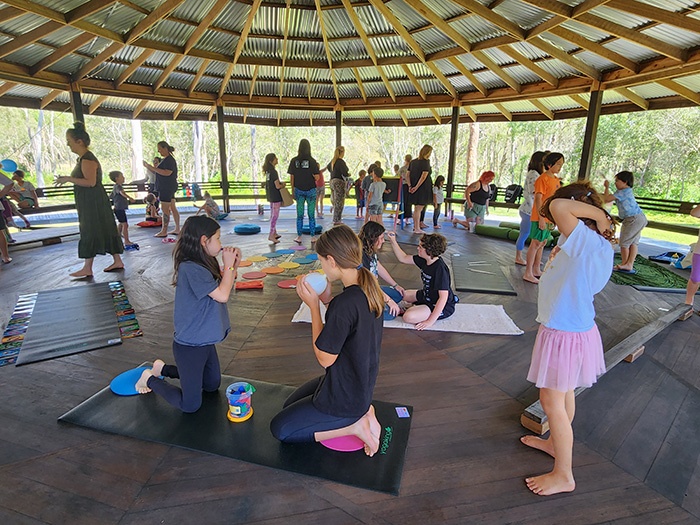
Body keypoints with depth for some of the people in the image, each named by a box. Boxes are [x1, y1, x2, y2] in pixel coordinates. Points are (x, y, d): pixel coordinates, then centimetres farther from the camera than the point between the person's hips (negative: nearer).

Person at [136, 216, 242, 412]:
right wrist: (228, 266, -16)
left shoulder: (204, 264, 3)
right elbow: (222, 296, -27)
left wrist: (233, 266, -2)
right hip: (190, 346, -9)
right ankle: (150, 379, 24)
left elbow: (223, 287, 13)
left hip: (205, 341, 9)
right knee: (190, 405, 5)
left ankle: (163, 368, 35)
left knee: (212, 385, 25)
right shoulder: (191, 268, -26)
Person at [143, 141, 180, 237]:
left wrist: (152, 168, -22)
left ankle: (164, 231, -4)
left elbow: (167, 173, -26)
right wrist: (148, 167, 9)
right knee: (173, 209, 10)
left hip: (167, 188, -10)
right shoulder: (165, 159, 18)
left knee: (165, 210, -7)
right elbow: (157, 172, 22)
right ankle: (177, 229, 14)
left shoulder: (169, 160, -13)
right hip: (166, 188, 10)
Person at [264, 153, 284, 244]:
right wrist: (283, 185, -3)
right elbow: (278, 186, -21)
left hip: (271, 196, 9)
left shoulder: (268, 171, 9)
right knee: (275, 216, -4)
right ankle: (271, 235, -2)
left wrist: (280, 183, 10)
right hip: (276, 197, -9)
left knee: (273, 215, 16)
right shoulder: (274, 172, -19)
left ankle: (274, 233, 26)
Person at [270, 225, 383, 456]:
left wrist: (313, 305, -20)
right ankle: (362, 412, 12)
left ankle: (354, 425, 1)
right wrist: (327, 300, -5)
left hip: (344, 398, -9)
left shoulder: (345, 303, -34)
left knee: (279, 429, 8)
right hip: (361, 387, 9)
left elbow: (325, 358, -22)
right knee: (290, 405, 26)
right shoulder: (370, 289, -6)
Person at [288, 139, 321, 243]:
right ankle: (313, 237, 9)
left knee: (299, 215, 8)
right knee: (311, 215, 4)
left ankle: (299, 237, 11)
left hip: (298, 190, 2)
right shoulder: (312, 161, -7)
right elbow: (317, 177, -11)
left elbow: (291, 177, 1)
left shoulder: (294, 161, -1)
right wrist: (317, 168, 7)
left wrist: (293, 190, 11)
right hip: (310, 190, -2)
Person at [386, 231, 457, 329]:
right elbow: (403, 258, 5)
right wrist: (393, 241, -7)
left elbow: (443, 297, -34)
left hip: (443, 307, -9)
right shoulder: (424, 260, -7)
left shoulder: (440, 269, -33)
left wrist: (430, 321, -34)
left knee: (409, 317, -27)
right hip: (427, 296, 9)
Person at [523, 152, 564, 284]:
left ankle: (536, 270, 25)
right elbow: (538, 199, -19)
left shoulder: (556, 180, 14)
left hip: (549, 218, 9)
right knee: (536, 244, -6)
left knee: (542, 243, 14)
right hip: (540, 218, -9)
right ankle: (528, 273, 0)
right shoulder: (542, 179, -13)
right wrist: (541, 218, -22)